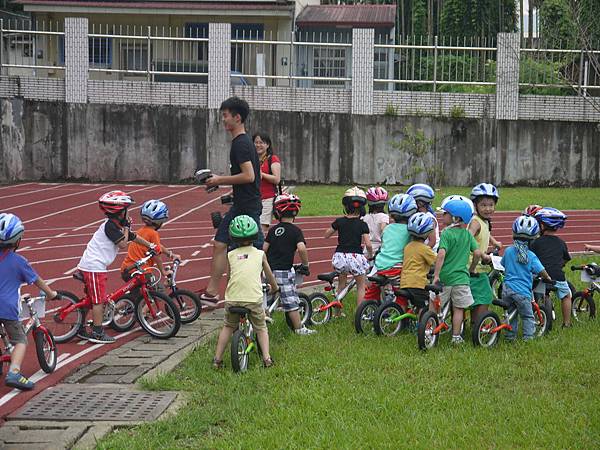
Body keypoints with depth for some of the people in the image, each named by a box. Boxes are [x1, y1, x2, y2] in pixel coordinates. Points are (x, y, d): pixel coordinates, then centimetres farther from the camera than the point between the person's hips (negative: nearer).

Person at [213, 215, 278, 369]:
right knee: (261, 328, 18)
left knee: (228, 327, 22)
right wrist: (274, 287, 42)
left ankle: (217, 359, 19)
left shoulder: (231, 255, 10)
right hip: (254, 298, -1)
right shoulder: (260, 254, 9)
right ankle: (266, 358, 6)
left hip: (232, 298, 1)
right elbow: (269, 275, 22)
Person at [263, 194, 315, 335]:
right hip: (284, 271, -4)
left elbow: (264, 248, 7)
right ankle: (299, 329, 6)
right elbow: (301, 248, -22)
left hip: (269, 270, 4)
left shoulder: (273, 230, 6)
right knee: (291, 301, 1)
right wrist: (305, 265, -8)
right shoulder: (295, 231, -7)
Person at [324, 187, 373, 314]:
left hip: (340, 256, 3)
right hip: (356, 256, -3)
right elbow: (368, 244, -12)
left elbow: (326, 235, 11)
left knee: (341, 285, 22)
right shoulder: (362, 225, -6)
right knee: (361, 286, 14)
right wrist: (370, 255, 7)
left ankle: (337, 312, 26)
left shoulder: (339, 222, 0)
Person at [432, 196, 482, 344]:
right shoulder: (467, 234, 5)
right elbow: (477, 253, 3)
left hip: (445, 277, -4)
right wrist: (471, 269, 17)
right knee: (458, 308, 10)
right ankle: (456, 336, 12)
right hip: (461, 277, 4)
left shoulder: (446, 234, -11)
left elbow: (441, 254, -22)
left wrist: (436, 275, -20)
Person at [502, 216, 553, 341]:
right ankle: (528, 337, 4)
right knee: (528, 317, 8)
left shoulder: (508, 251, 2)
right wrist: (547, 278, 13)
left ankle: (510, 336, 20)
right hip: (522, 291, -4)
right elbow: (541, 271, -8)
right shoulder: (531, 256, -9)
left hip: (507, 288, 4)